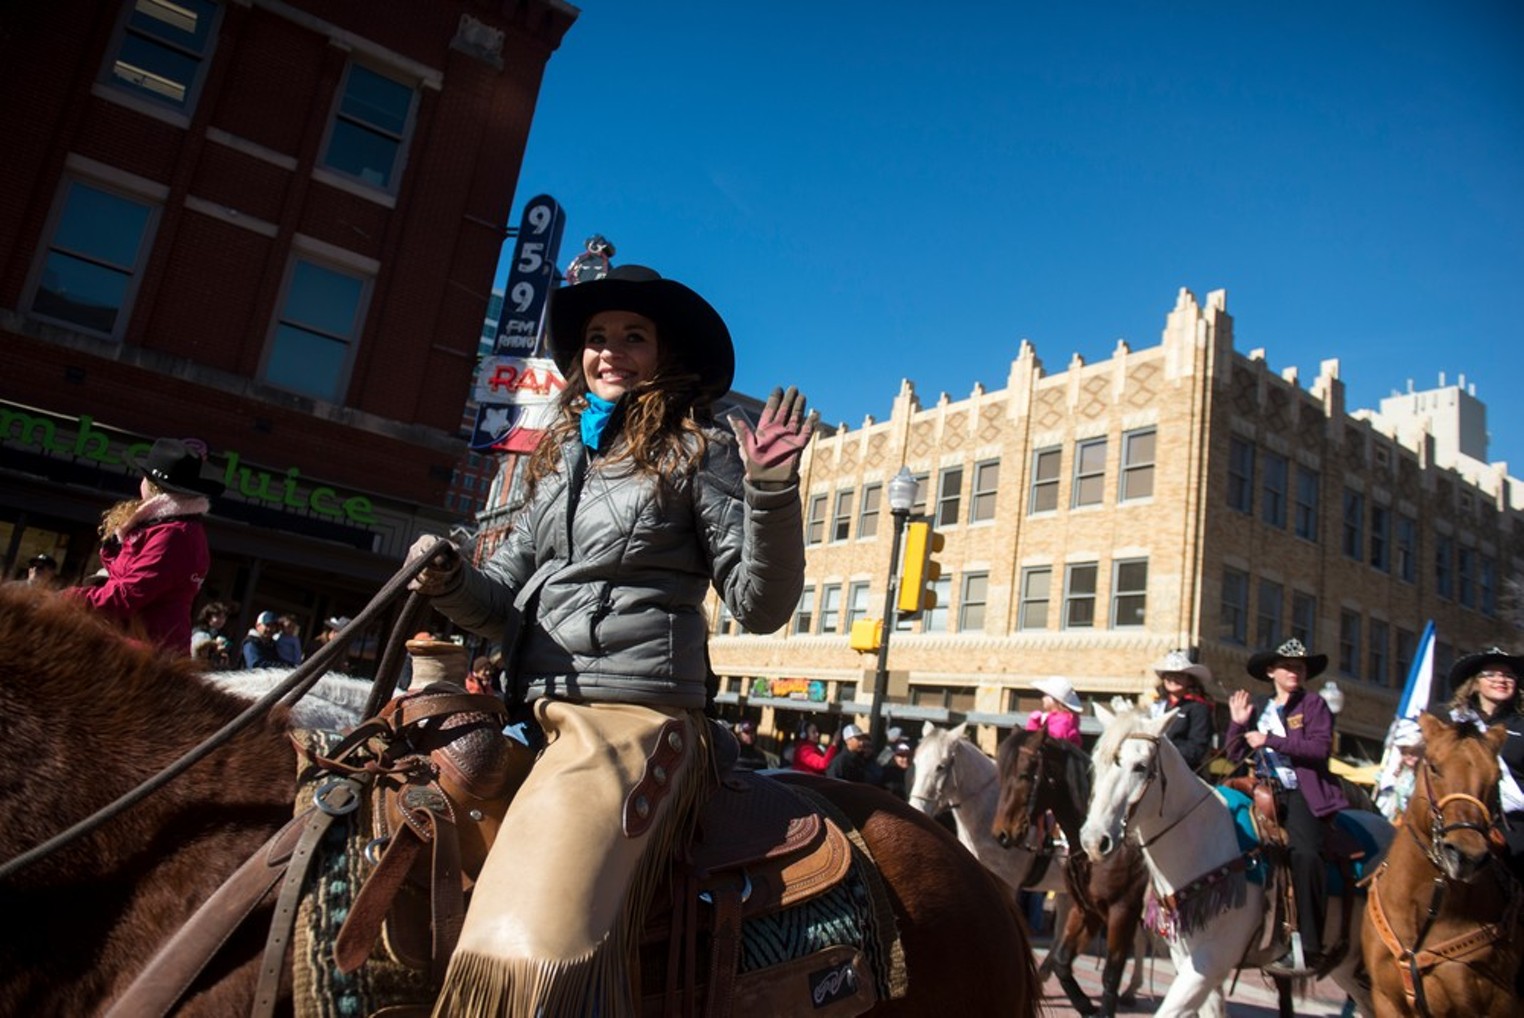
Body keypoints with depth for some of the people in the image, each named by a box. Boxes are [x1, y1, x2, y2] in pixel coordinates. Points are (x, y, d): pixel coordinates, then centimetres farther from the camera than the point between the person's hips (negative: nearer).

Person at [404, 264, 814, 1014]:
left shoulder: (698, 451, 0)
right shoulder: (560, 458, 19)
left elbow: (760, 605, -5)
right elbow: (502, 600, 17)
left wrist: (771, 491, -20)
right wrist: (448, 580, -5)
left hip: (635, 714, -8)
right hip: (536, 715, 8)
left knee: (535, 952, -22)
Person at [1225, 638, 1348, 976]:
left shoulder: (1313, 705, 6)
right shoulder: (1257, 708, 18)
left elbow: (1321, 748, -11)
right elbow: (1236, 756, 15)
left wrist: (1270, 741, -12)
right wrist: (1238, 724, 0)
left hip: (1303, 794, -5)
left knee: (1304, 854, -25)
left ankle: (1308, 950, -18)